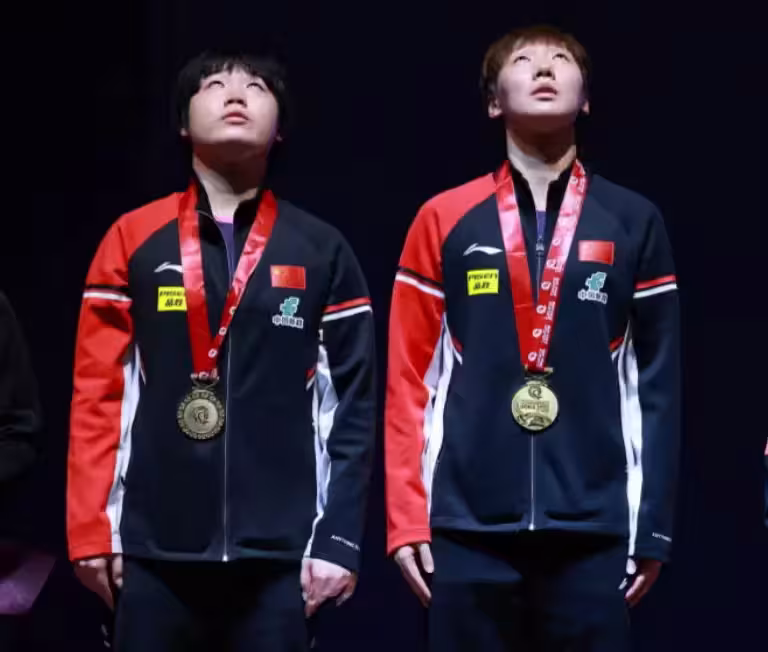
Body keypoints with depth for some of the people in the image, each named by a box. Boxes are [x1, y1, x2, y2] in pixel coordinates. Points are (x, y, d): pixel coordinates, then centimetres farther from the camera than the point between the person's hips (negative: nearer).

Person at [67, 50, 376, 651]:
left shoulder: (322, 251, 7)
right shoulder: (133, 241, 8)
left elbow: (353, 407, 4)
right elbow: (98, 393, 5)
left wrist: (338, 539, -4)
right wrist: (92, 528, -1)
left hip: (279, 557, 0)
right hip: (154, 554, 0)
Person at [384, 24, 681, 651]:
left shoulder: (634, 223, 6)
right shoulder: (444, 221, 6)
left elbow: (657, 383, 6)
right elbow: (410, 379, 6)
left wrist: (653, 526, 2)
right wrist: (407, 518, 0)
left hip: (592, 530, 0)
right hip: (469, 528, 0)